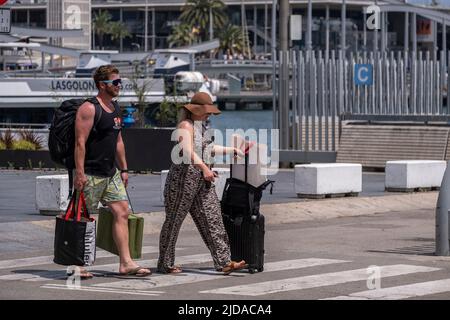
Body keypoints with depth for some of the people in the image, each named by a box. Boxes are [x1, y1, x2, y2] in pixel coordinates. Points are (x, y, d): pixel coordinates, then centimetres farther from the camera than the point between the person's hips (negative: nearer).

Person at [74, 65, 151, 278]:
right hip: (91, 174, -9)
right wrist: (79, 173, -23)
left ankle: (126, 263, 2)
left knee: (122, 212, 2)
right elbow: (80, 142, -18)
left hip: (111, 173, 9)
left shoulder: (115, 108, 14)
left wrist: (123, 169, 19)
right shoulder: (89, 109, -13)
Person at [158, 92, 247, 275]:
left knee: (212, 219, -1)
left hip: (203, 180, 9)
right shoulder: (186, 125, -10)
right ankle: (165, 264, 8)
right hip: (184, 176, -9)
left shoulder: (200, 126, 20)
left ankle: (224, 262, -5)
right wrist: (204, 168, -36)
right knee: (174, 220, 0)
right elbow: (188, 151, -25)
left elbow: (208, 149, 34)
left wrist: (233, 151, 36)